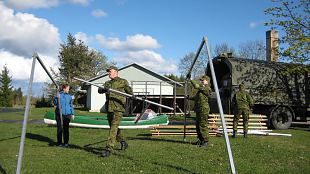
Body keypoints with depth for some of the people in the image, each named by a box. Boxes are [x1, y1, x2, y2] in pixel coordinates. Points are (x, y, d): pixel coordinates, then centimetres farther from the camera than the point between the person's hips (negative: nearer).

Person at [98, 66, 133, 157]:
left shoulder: (123, 82, 5)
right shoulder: (107, 83, 20)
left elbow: (129, 91, 2)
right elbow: (100, 90, 5)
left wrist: (131, 95, -20)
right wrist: (102, 90, -19)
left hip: (118, 109, -6)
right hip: (109, 108, 7)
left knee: (113, 128, -14)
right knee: (113, 128, 15)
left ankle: (109, 149, -16)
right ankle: (123, 143, 35)